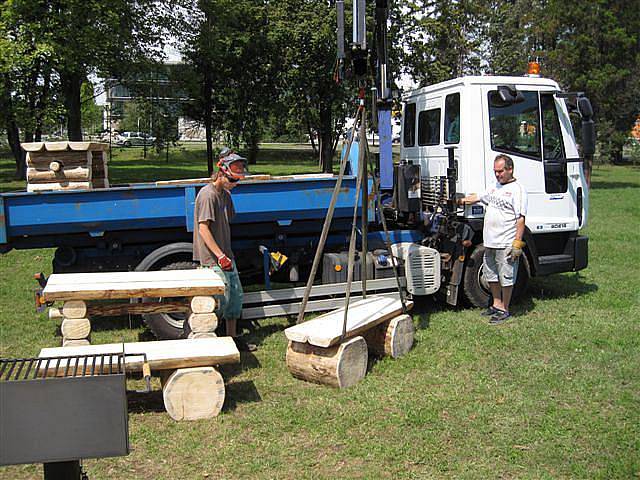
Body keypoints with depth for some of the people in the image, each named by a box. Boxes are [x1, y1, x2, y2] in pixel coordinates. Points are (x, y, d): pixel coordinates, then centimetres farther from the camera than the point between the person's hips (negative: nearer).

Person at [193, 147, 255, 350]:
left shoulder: (225, 194, 13)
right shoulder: (207, 195, -16)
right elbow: (203, 229, -20)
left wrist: (227, 254, 16)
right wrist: (220, 256, -22)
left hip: (226, 256, 9)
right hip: (212, 259, -9)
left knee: (236, 295, 12)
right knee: (221, 299, -7)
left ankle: (233, 337, 24)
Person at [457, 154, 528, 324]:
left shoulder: (517, 189, -10)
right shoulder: (495, 187, 16)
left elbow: (520, 219, -15)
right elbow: (477, 197, 29)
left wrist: (517, 243, -20)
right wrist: (461, 200, 13)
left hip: (506, 244, -8)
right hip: (490, 243, 9)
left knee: (506, 278, 1)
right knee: (492, 276, 17)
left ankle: (504, 310, 10)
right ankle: (496, 304, 31)